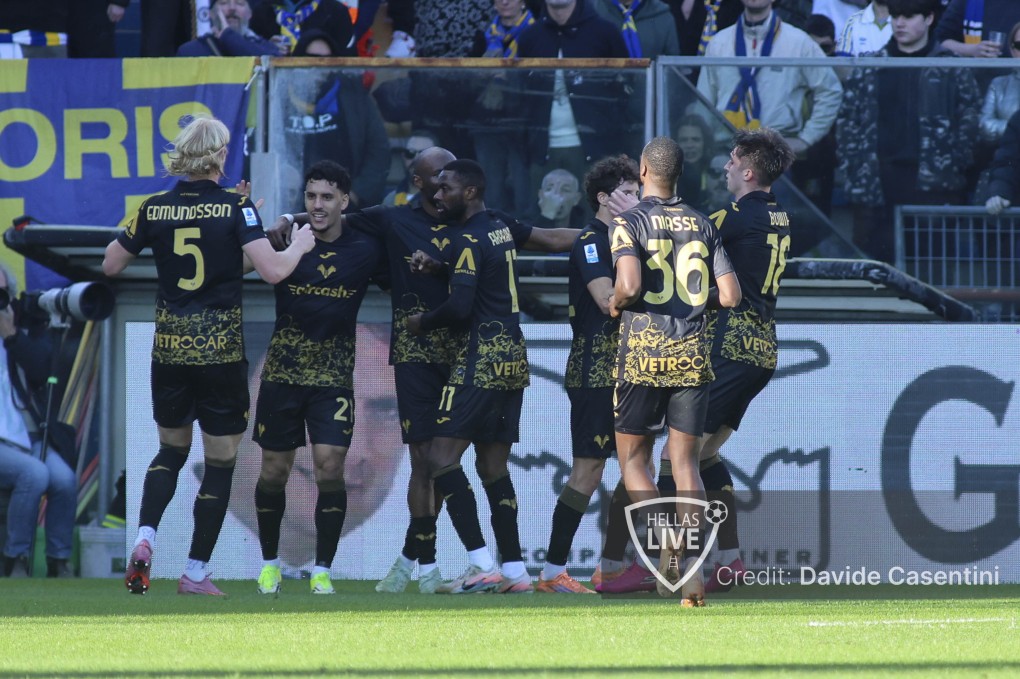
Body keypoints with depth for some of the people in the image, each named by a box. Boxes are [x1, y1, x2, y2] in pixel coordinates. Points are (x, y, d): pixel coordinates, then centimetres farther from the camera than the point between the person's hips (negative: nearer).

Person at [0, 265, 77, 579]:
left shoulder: (28, 328, 10)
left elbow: (42, 370, -4)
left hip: (31, 438, 4)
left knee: (65, 479, -23)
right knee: (34, 473, -31)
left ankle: (59, 562, -7)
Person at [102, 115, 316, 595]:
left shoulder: (154, 210, -1)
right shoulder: (236, 209, -10)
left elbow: (110, 265, 9)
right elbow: (273, 271, -16)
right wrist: (298, 247, 3)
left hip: (170, 348, 3)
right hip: (221, 349, -3)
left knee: (171, 449, 21)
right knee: (220, 463, 9)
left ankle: (144, 538, -3)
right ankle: (196, 573, 9)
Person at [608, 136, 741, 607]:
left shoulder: (629, 223, -5)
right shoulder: (702, 225, 7)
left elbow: (629, 286, -19)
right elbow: (730, 295, 2)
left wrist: (615, 305, 3)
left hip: (644, 354, -3)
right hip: (692, 355, 3)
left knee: (633, 459, 9)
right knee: (685, 463, 6)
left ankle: (665, 540, -14)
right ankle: (692, 563, -5)